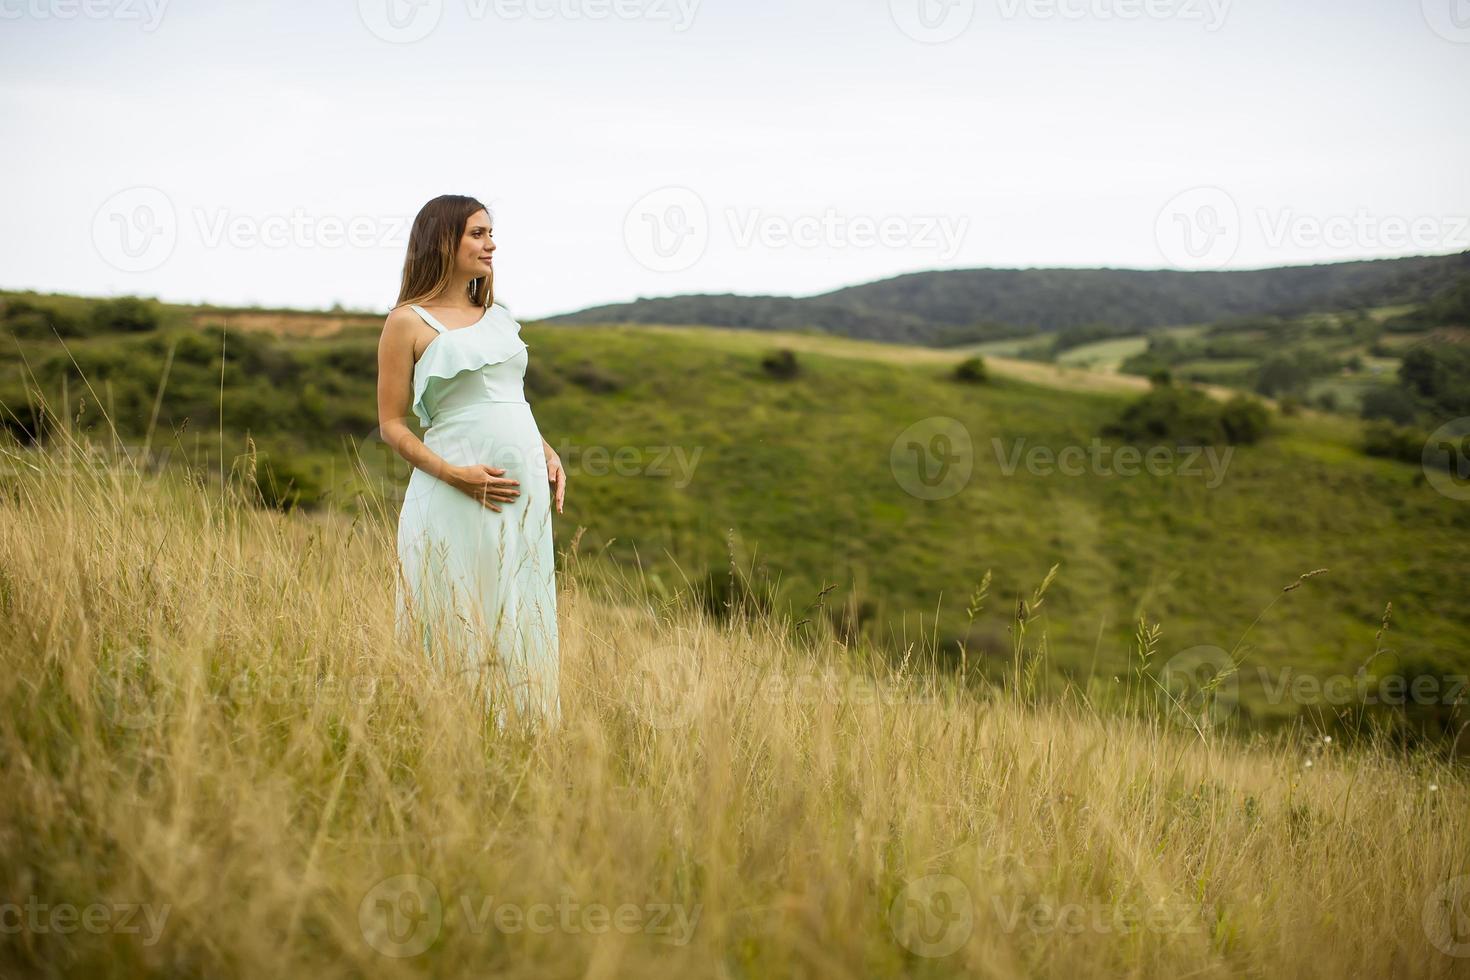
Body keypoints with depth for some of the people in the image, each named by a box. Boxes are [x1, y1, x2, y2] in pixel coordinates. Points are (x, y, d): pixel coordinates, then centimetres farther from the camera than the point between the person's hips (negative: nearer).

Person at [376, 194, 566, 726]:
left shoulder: (498, 316, 14)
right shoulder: (408, 323, -3)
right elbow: (392, 424, -4)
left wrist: (548, 454, 8)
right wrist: (454, 473, -16)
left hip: (525, 489, 6)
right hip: (457, 499, -6)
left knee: (522, 623, 9)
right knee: (458, 628, 0)